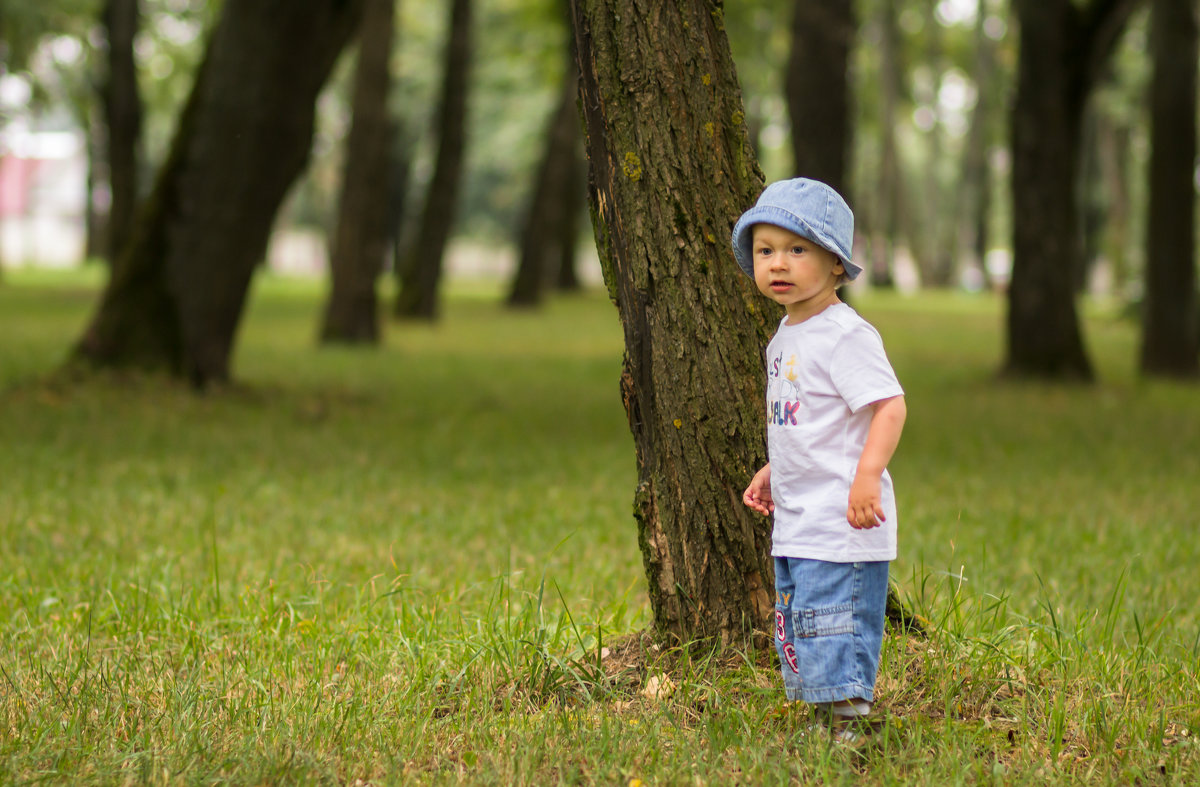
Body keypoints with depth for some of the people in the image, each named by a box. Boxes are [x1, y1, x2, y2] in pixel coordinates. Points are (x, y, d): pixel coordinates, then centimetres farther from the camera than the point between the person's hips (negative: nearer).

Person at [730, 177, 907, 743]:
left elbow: (889, 405, -22)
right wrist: (772, 473, 21)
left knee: (831, 620, -12)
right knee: (797, 625, 14)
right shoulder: (785, 336, 14)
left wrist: (868, 475, -30)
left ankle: (849, 726, -7)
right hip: (795, 519, 10)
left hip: (841, 521, -10)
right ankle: (826, 723, 22)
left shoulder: (846, 334, -15)